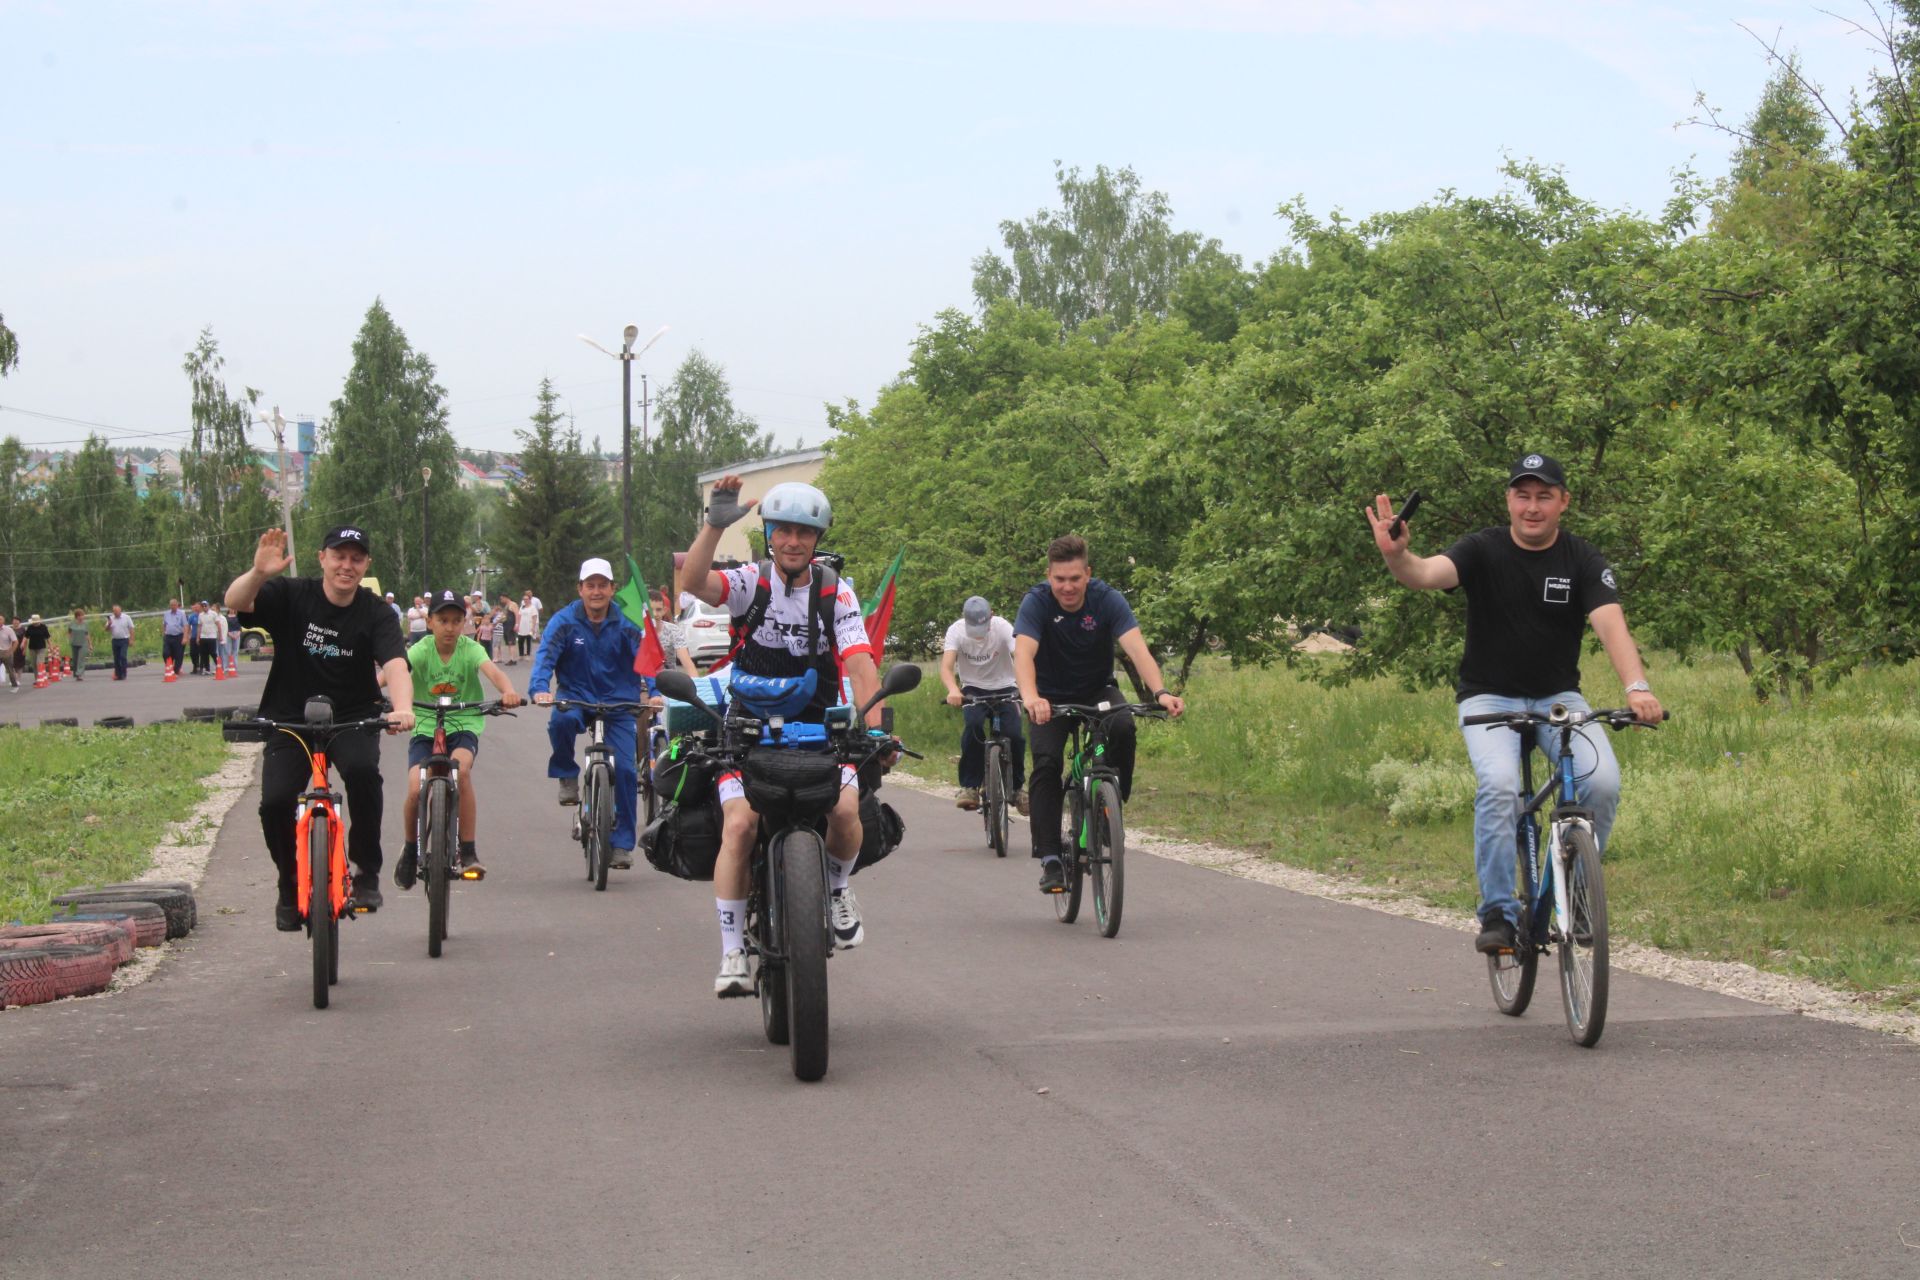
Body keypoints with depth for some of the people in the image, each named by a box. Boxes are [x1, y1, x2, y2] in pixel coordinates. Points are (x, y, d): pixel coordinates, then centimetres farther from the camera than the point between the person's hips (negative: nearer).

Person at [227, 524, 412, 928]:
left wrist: (402, 706, -43)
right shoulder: (291, 596, -6)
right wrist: (259, 572, -44)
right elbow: (235, 602, -21)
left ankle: (367, 873, -12)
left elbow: (394, 662, -22)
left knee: (363, 770, -31)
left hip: (353, 720, 0)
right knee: (275, 802, -17)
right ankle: (291, 888, 10)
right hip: (290, 719, 0)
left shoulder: (375, 613, -6)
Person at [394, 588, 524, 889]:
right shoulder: (421, 651, -8)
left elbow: (492, 670, -26)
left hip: (464, 725, -1)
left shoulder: (470, 649, -8)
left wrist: (508, 691, -48)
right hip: (425, 728, 1)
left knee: (461, 769, -31)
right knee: (416, 789, -17)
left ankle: (468, 853, -21)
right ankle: (410, 850, 14)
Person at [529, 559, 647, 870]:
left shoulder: (626, 624, -3)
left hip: (618, 703, 1)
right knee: (561, 721, -36)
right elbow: (545, 656, -16)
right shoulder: (564, 622, -6)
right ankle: (568, 777, -8)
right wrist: (539, 689, -35)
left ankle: (622, 844, 1)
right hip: (577, 697, -1)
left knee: (625, 769, -11)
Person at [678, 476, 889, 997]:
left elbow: (860, 662, -11)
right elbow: (693, 582, -23)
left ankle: (837, 886, 11)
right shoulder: (749, 582, -3)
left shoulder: (835, 593, 0)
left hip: (819, 729, 1)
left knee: (846, 811, -24)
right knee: (739, 825, -21)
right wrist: (714, 525, -36)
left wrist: (874, 728, -25)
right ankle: (733, 953, -11)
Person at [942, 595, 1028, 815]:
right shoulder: (956, 630, -17)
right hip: (973, 689, 0)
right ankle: (970, 787, -21)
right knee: (973, 725, -30)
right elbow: (946, 667, -27)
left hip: (1004, 688, 0)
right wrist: (953, 690, -49)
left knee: (1014, 734, -22)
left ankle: (1018, 786, 4)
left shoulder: (1003, 628, -20)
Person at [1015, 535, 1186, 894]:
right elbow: (1023, 653, -36)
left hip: (1098, 691, 1)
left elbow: (1137, 648, -31)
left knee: (1123, 729, -31)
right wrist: (1030, 698, -57)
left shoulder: (1107, 600, -20)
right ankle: (1050, 859, -18)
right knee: (1046, 762, -23)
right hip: (1052, 696, -1)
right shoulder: (1037, 603, -21)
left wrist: (1160, 692, -50)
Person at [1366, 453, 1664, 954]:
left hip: (1557, 697, 2)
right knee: (1499, 785, -30)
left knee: (1603, 781, -24)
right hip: (1489, 697, -1)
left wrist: (1637, 686, -39)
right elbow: (1428, 574, -26)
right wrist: (1396, 555, -51)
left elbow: (1611, 623, -21)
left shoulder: (1582, 560, -5)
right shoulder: (1484, 550, -8)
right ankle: (1498, 913, -16)